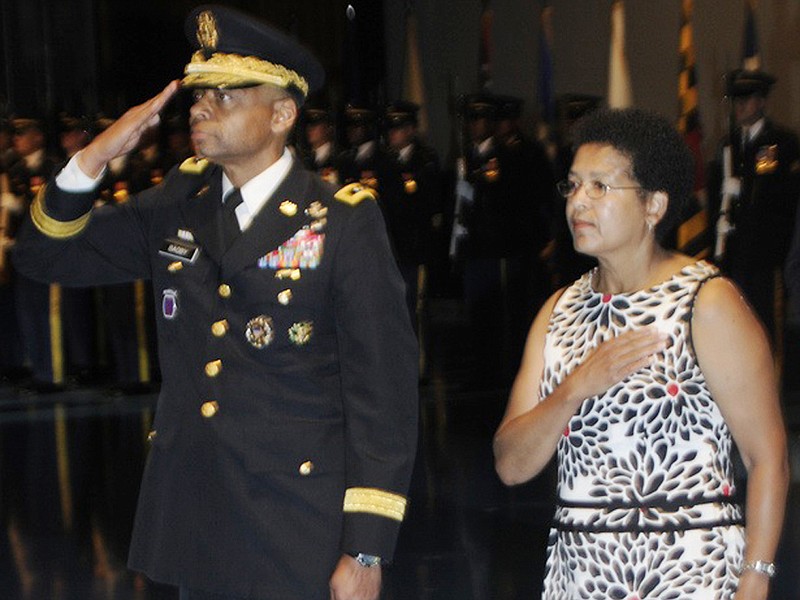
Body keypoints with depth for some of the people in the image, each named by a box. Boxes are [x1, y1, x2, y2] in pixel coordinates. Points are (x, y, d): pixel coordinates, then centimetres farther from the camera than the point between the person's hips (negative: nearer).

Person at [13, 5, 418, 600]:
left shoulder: (343, 223, -9)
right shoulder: (176, 206, 7)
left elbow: (384, 388, -11)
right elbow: (47, 255, 9)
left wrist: (366, 549, -14)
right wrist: (95, 158, -8)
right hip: (192, 523, 5)